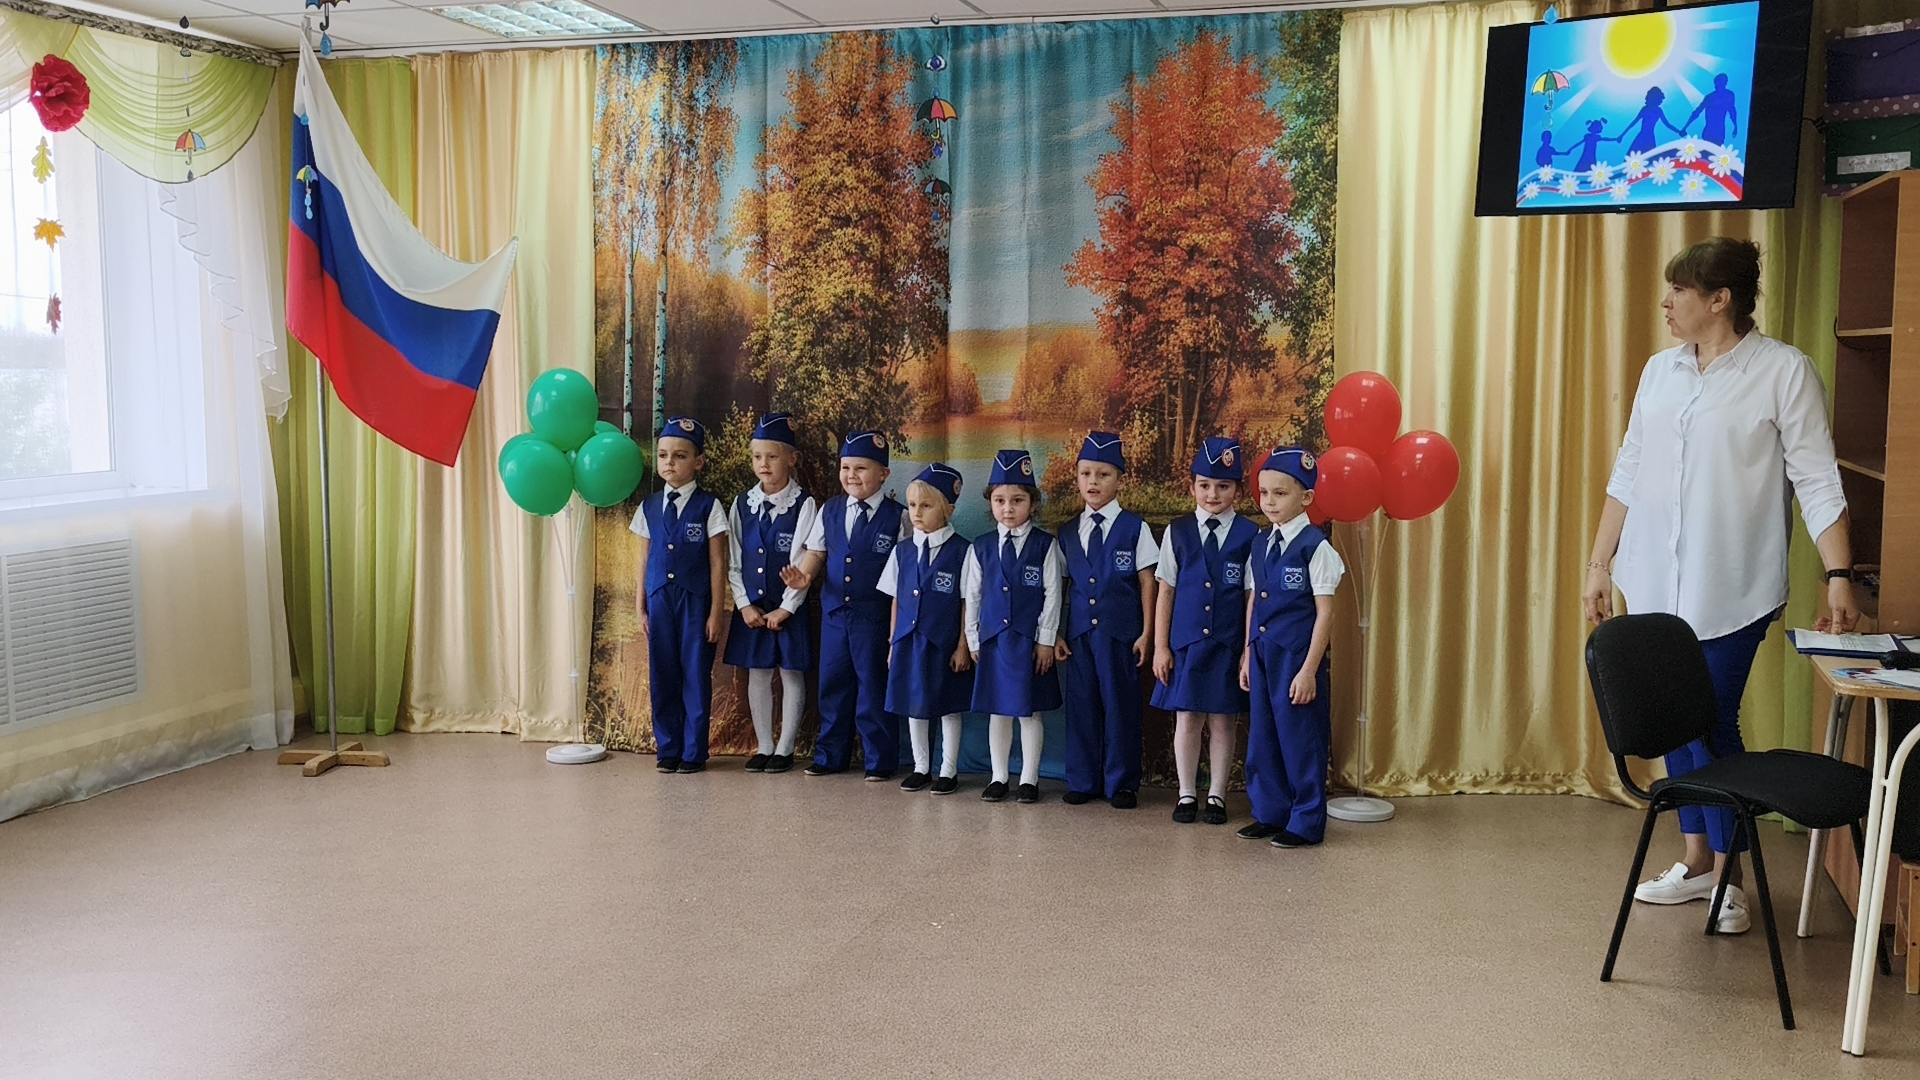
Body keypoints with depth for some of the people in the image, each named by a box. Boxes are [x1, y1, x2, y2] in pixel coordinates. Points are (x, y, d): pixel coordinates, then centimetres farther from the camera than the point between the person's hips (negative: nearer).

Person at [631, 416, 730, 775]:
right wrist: (640, 607, 8)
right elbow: (645, 560, 11)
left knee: (696, 676, 2)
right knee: (662, 675, 7)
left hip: (695, 601, -4)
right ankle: (668, 749, 18)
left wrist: (715, 612, -7)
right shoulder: (649, 507, 8)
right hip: (659, 601, 4)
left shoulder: (708, 507, -4)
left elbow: (718, 563, -4)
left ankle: (693, 752, 11)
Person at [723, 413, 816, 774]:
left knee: (791, 674, 4)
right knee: (757, 674, 10)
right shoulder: (742, 504, 4)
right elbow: (733, 561, 6)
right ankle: (764, 747, 20)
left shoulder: (803, 505, -9)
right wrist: (745, 605, -3)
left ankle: (785, 749, 14)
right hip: (751, 607, 4)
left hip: (789, 608, -4)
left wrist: (786, 609, -13)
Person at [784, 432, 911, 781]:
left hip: (875, 616, -4)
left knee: (873, 686, 3)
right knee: (833, 683, 12)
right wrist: (803, 576, -9)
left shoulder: (897, 517, -6)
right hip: (834, 611, 4)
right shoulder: (829, 511, 7)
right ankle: (830, 755, 25)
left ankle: (880, 760, 15)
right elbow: (816, 553, 12)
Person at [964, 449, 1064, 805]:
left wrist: (1046, 640, -7)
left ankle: (1029, 779, 14)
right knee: (997, 711, 9)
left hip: (1030, 640, -2)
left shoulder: (1045, 546, -3)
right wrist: (973, 639, 7)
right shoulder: (980, 548, 4)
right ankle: (999, 777, 19)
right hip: (993, 639, 2)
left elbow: (1052, 595, -4)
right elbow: (972, 596, 9)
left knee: (1029, 712, 5)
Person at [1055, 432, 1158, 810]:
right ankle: (1083, 781, 18)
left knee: (1120, 705, 1)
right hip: (1079, 632, 4)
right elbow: (1063, 584, 12)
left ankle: (1122, 784, 12)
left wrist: (1146, 633, -4)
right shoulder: (1068, 533, 9)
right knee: (1081, 704, 7)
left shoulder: (1133, 527, -2)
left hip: (1120, 632, -4)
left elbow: (1147, 583, -1)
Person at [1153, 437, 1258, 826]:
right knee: (1186, 718, 6)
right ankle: (1187, 794, 20)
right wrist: (1160, 646, 2)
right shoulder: (1177, 532, 2)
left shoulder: (1248, 536, -2)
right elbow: (1166, 592, 5)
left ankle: (1217, 795, 19)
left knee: (1222, 720, 7)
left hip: (1228, 645, -1)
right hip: (1186, 643, 1)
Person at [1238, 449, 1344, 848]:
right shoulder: (1261, 544, 9)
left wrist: (1309, 670, -15)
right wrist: (1248, 655, 14)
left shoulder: (1316, 547, -11)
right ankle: (1270, 813, 25)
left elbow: (1325, 613, -12)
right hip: (1263, 655, 7)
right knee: (1262, 735, 12)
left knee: (1300, 738, 1)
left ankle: (1306, 822, 13)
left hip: (1297, 657, -7)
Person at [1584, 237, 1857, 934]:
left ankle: (1729, 873, 12)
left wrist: (1839, 576, -14)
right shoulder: (1661, 370, 10)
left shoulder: (1783, 371, -6)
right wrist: (1599, 565, 12)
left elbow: (1818, 482, -8)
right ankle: (1696, 859, 25)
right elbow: (1627, 476, 13)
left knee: (1714, 724, -4)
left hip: (1731, 588, -5)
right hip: (1657, 583, 5)